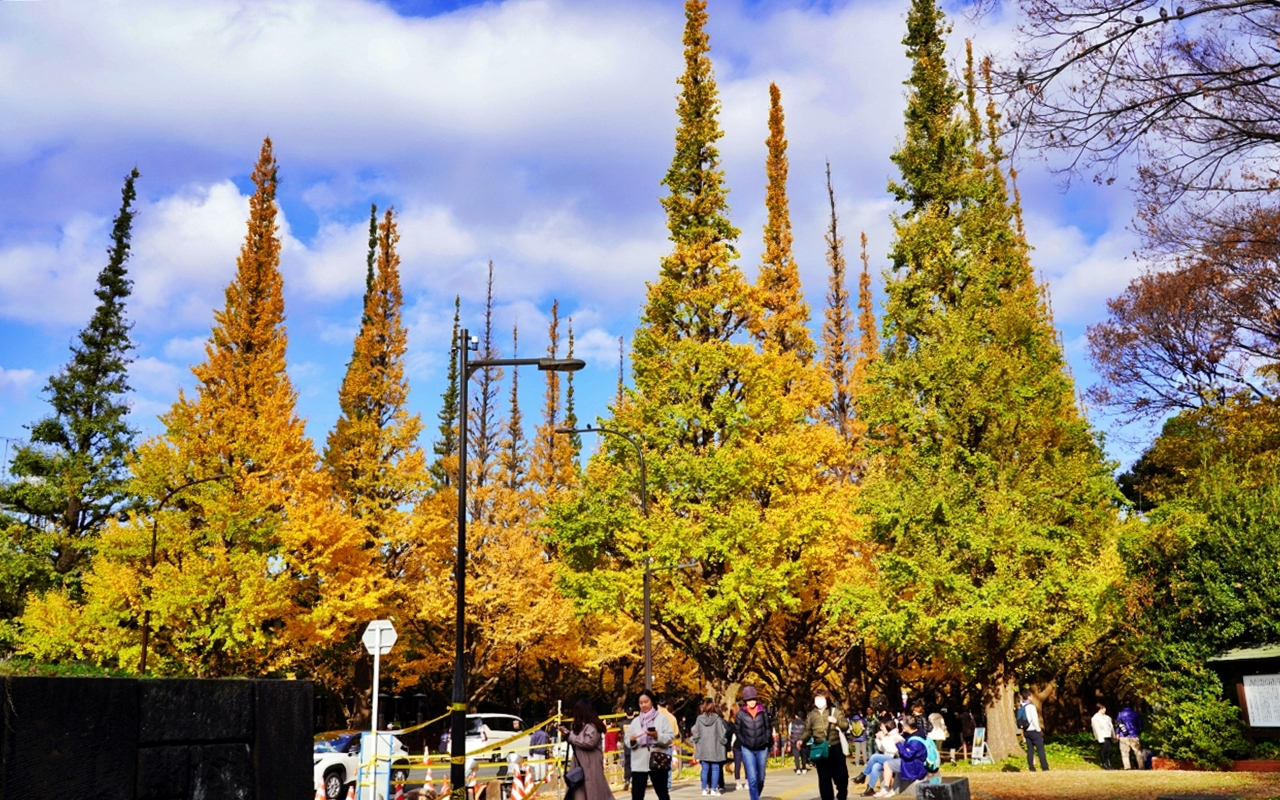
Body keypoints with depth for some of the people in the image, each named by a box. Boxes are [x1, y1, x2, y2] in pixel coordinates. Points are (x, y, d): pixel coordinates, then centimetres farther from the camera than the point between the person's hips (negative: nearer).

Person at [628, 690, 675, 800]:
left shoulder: (661, 718, 3)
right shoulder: (635, 721, 12)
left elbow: (670, 737, -6)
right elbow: (627, 741, 7)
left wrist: (657, 736, -22)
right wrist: (631, 740, -15)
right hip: (639, 764, 2)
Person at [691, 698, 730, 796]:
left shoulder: (699, 718, -3)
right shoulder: (717, 718, -10)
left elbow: (695, 733, 2)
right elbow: (723, 733, -7)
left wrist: (695, 743, 14)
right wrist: (723, 742, 7)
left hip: (703, 748, 2)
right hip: (715, 748, -2)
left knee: (705, 769, 9)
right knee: (715, 768, 5)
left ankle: (705, 789, 9)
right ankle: (714, 789, 3)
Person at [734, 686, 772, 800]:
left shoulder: (763, 711, -3)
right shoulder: (741, 713, -6)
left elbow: (768, 727, 8)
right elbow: (737, 730, 3)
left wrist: (766, 741, -1)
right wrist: (744, 742, -5)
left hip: (762, 749, 2)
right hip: (747, 749, -2)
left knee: (760, 778, 12)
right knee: (752, 779, -10)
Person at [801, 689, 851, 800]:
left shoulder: (835, 711, 4)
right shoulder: (811, 715, 9)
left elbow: (846, 726, 1)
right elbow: (808, 731, 8)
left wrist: (836, 721, -17)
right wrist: (801, 740, -10)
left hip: (835, 748, -1)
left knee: (841, 775, 3)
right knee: (824, 778, 2)